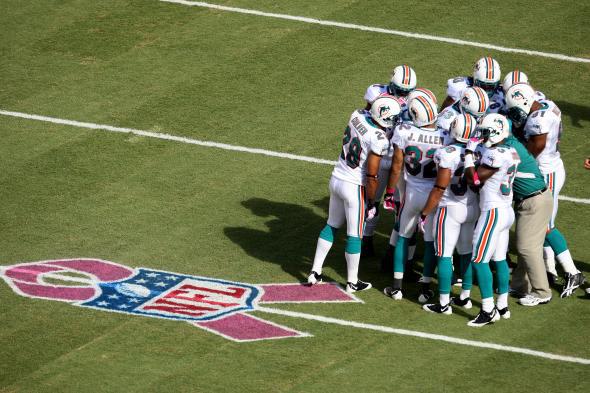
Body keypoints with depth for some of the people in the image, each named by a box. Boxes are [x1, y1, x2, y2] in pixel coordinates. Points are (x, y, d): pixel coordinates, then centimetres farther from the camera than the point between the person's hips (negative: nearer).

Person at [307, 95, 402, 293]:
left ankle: (315, 271, 27)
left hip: (336, 178, 7)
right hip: (354, 187, -7)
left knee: (332, 225, 22)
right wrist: (371, 203, -10)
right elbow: (372, 176, -20)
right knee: (354, 235, 8)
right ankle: (352, 282, 20)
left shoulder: (357, 116, -6)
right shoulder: (379, 140, -24)